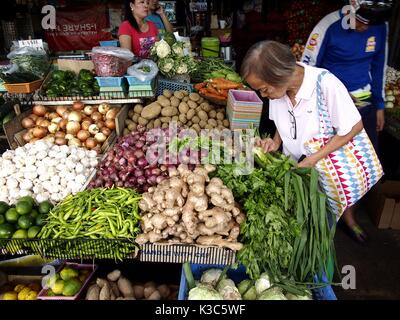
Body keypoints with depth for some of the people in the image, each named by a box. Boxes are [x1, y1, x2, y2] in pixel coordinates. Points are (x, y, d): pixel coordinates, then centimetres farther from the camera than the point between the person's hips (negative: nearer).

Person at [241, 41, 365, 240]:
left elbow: (355, 127, -18)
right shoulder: (277, 87, -11)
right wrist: (275, 143, -13)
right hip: (292, 165, 4)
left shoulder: (326, 85, -28)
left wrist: (313, 159, -23)